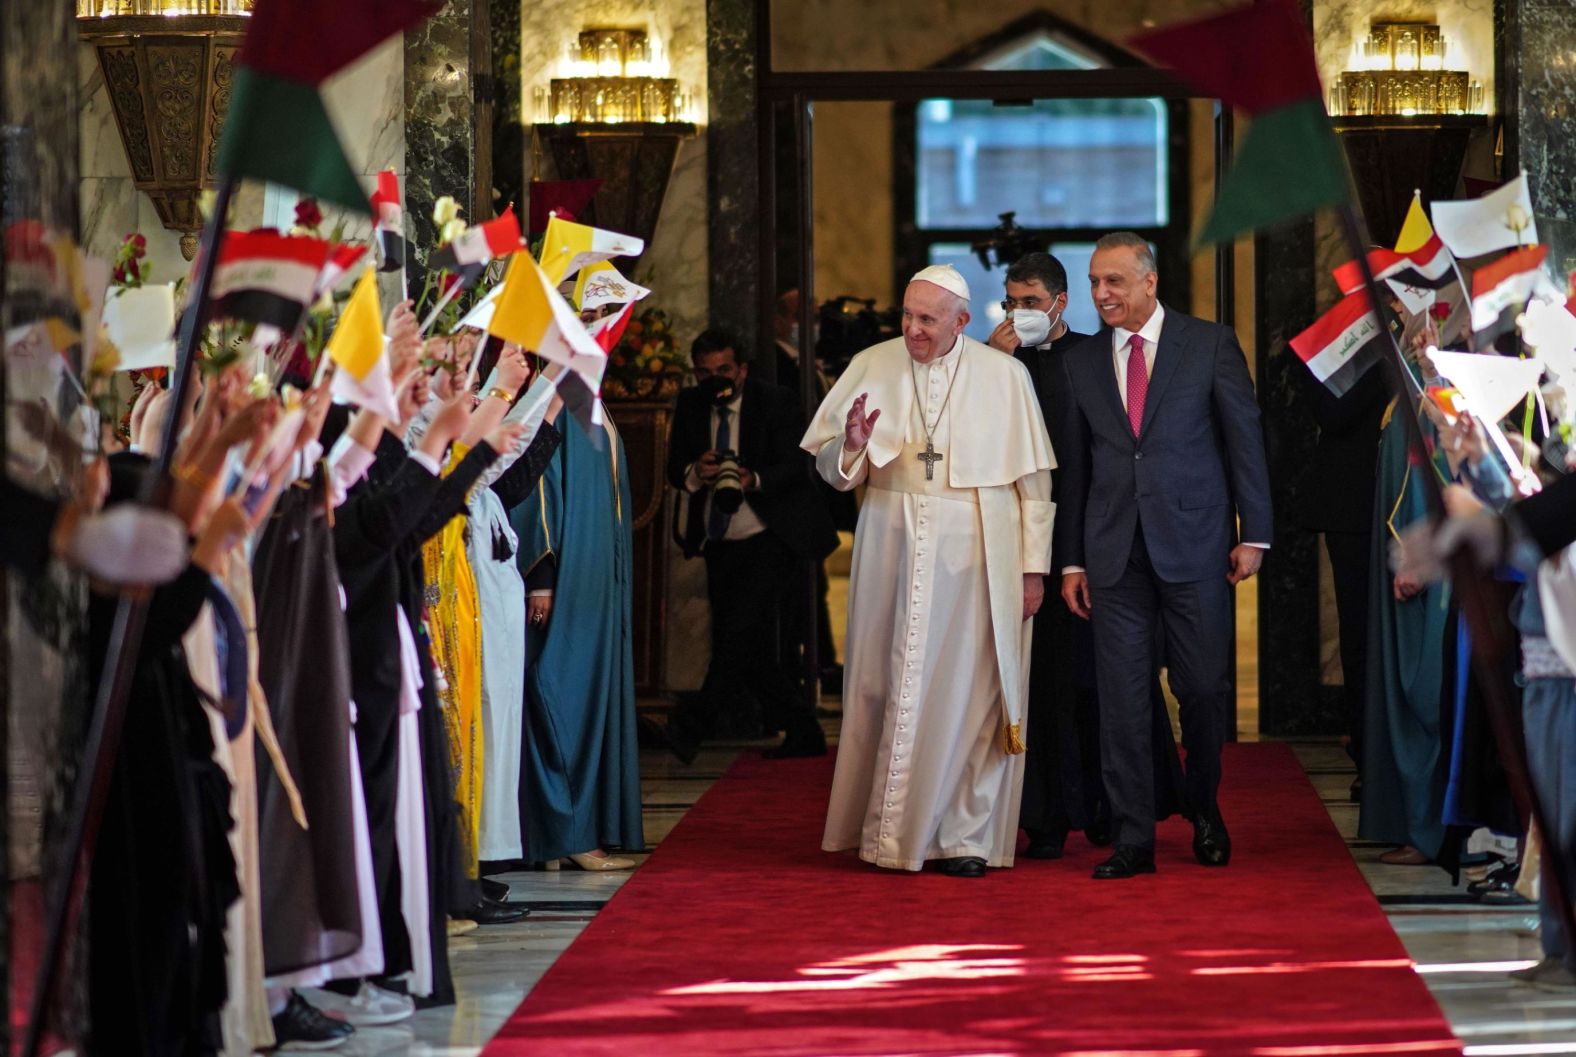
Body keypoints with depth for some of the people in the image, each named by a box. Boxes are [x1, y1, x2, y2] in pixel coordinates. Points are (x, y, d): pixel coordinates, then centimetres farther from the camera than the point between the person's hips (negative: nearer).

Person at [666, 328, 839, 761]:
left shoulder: (775, 402, -5)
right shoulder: (690, 406, 8)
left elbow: (794, 465, -13)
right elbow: (675, 470, 5)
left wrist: (755, 480, -32)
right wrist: (695, 473, -20)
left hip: (768, 540, -6)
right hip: (720, 546, 6)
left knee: (742, 628, -21)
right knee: (752, 650, 6)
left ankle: (692, 724, -21)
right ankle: (803, 733, 17)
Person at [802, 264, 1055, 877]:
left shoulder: (1004, 376, 1)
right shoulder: (872, 367, 5)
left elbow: (1033, 481, 4)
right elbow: (831, 469, 7)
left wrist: (1033, 567, -1)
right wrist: (852, 446, -15)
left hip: (976, 557, -2)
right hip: (892, 546, 2)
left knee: (969, 690, -3)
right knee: (888, 685, 1)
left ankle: (966, 836, 3)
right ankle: (889, 829, 9)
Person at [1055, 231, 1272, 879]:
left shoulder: (1210, 345, 2)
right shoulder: (1080, 363, 10)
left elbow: (1245, 439, 2)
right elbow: (1074, 467, 11)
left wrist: (1253, 534, -3)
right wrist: (1072, 560, 8)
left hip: (1194, 543, -2)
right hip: (1114, 552, 2)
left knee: (1203, 688, 2)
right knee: (1120, 696, 0)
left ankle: (1205, 811, 25)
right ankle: (1132, 837, 5)